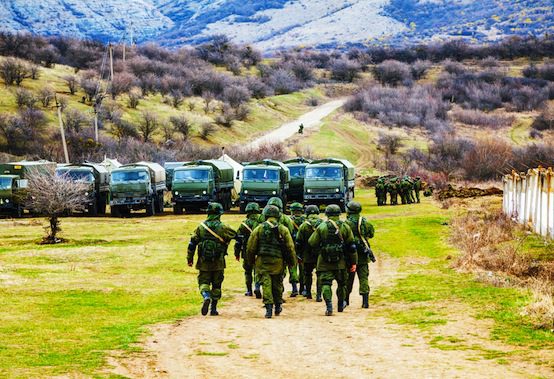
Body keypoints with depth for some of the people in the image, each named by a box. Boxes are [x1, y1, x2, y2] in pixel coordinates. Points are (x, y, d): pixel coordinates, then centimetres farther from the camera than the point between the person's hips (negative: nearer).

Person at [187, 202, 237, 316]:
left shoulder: (201, 227, 0)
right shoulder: (222, 227, -7)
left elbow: (192, 243, 1)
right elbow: (235, 235, 5)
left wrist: (189, 259, 8)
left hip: (203, 262, 1)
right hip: (218, 263, -1)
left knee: (203, 282, 7)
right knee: (216, 285, 11)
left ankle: (206, 297, -24)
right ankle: (213, 309, 14)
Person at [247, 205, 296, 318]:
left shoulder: (259, 228, -1)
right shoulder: (283, 229, 1)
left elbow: (251, 246, 2)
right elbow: (290, 247, 1)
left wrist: (251, 261, 15)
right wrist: (292, 262, 12)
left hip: (263, 261, -1)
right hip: (278, 261, 1)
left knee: (266, 283, -2)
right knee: (277, 284, 16)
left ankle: (269, 307, -13)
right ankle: (278, 306, 27)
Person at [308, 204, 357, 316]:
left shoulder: (321, 227, -5)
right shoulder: (345, 227, -1)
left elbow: (312, 243, -2)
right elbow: (351, 246, 1)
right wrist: (353, 262, 7)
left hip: (324, 262, -2)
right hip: (340, 261, 2)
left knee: (326, 283, -2)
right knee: (341, 283, 19)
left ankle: (329, 306, -18)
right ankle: (340, 305, 32)